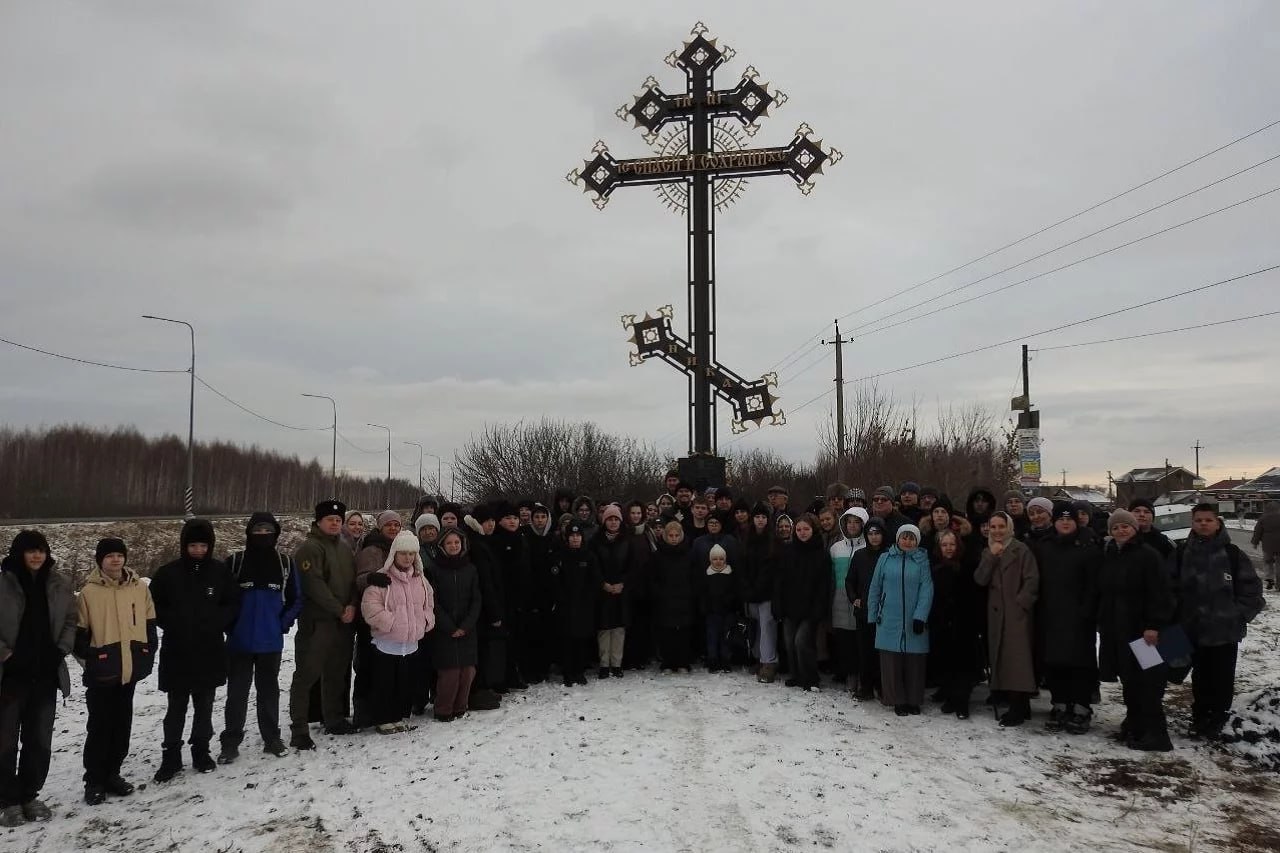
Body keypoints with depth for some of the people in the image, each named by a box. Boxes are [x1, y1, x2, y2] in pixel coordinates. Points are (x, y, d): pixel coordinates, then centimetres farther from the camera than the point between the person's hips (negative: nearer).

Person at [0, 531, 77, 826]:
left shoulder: (59, 584, 1)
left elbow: (71, 620, 10)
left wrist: (61, 650, -2)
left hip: (46, 674, 3)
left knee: (40, 739, 10)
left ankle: (29, 795, 24)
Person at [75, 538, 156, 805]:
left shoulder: (140, 588, 3)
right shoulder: (89, 592, -6)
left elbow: (149, 624, 9)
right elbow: (80, 632, -1)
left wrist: (148, 656, 5)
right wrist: (88, 659, -6)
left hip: (130, 669, 4)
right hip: (101, 671, -3)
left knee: (122, 724, 12)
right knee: (99, 726, 1)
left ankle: (112, 773, 24)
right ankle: (94, 781, 11)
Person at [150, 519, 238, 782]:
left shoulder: (220, 571, -1)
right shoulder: (168, 573, -4)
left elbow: (233, 605, 4)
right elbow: (153, 607, 0)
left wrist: (215, 622, -12)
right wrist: (174, 623, -13)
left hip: (211, 651, 1)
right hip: (177, 652, -1)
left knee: (204, 705, 12)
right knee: (176, 706, 5)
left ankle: (201, 752, 24)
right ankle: (171, 757, 15)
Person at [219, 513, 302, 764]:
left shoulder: (286, 563, 0)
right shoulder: (235, 562, -5)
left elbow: (296, 599, 5)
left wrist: (283, 623, -4)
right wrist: (231, 624, -6)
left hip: (271, 642, 1)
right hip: (239, 641, -1)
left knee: (269, 690, 13)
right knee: (237, 691, 5)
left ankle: (272, 738, 23)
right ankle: (230, 742, 14)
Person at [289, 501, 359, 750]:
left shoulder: (345, 551, 17)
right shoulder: (309, 548, -8)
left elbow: (354, 581, 14)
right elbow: (314, 584, -17)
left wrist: (352, 606, -5)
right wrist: (339, 610, -15)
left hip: (343, 623, 7)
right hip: (317, 622, -7)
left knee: (337, 673, 15)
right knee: (307, 674, -4)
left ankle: (335, 719, 27)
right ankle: (299, 729, -1)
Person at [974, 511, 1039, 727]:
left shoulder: (1021, 550, -2)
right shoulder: (987, 552, 15)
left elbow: (1032, 579, -8)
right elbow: (980, 580, 2)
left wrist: (1021, 602, -14)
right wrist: (991, 556, -7)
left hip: (1017, 612, -6)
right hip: (996, 613, 6)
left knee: (1017, 658, -10)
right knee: (1001, 657, 5)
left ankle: (1018, 709, -9)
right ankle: (1020, 707, 13)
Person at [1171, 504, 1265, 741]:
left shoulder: (1232, 554, -7)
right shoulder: (1182, 553, -1)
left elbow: (1251, 588, -3)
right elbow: (1173, 588, 4)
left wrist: (1240, 616, -7)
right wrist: (1178, 618, -2)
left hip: (1226, 630, -2)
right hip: (1193, 629, 2)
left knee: (1222, 677, 8)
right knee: (1200, 676, 13)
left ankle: (1217, 718, 23)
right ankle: (1200, 717, 26)